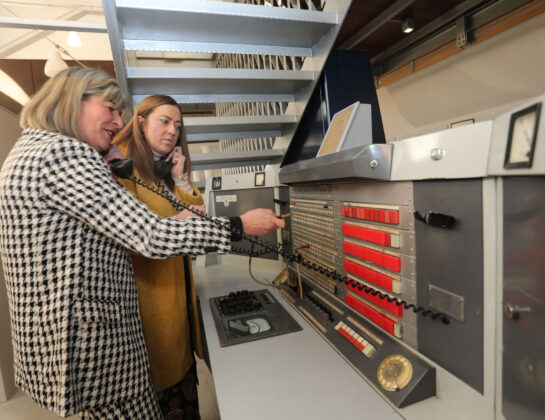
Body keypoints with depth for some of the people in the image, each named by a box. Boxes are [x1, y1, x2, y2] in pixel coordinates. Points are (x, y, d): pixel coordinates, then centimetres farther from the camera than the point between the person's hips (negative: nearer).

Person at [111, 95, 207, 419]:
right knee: (160, 371, 9)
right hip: (150, 290, -7)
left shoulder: (168, 170, 15)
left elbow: (196, 216, 9)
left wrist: (180, 179, 0)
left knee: (183, 362, 16)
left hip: (179, 284, 7)